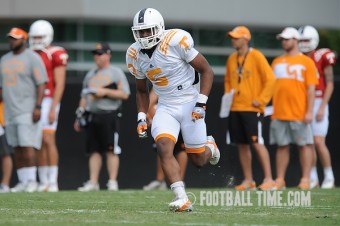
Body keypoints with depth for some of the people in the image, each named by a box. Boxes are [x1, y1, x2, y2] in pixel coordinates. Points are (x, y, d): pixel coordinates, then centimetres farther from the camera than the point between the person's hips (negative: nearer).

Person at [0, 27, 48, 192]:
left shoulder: (32, 58, -5)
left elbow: (41, 84, -9)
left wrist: (38, 107, -17)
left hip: (27, 110, -7)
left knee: (27, 146, -13)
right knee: (17, 148, 5)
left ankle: (32, 180, -9)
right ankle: (22, 182, 8)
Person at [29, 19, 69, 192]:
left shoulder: (56, 55, -6)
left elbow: (59, 84, -10)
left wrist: (53, 108, -17)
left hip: (48, 101, -7)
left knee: (48, 140, -12)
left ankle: (53, 182, -10)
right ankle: (43, 182, 7)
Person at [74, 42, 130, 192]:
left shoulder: (116, 73, 1)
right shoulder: (90, 75, 19)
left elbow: (124, 94, -7)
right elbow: (84, 96, 22)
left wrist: (105, 91, -14)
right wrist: (80, 115, 14)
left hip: (109, 116, -6)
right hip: (92, 116, 6)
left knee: (111, 150, -6)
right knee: (94, 150, 4)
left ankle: (112, 182, -5)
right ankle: (93, 182, 5)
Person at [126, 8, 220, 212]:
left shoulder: (176, 41, -20)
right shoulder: (135, 55, -2)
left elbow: (207, 71, -12)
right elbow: (142, 90, 16)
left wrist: (201, 104, -18)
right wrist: (142, 118, 4)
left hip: (189, 103, -4)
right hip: (166, 108, 4)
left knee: (198, 160, 3)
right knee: (164, 149, -22)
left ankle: (209, 145, 40)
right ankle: (182, 199, -23)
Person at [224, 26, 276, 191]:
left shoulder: (256, 56, -7)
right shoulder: (232, 59, 13)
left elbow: (270, 79, -10)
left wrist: (261, 100, -13)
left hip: (252, 109, -6)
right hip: (235, 109, 6)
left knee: (257, 143, -11)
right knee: (242, 145, 6)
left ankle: (268, 179, -8)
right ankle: (248, 180, 11)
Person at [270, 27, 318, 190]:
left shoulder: (306, 62, 1)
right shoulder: (277, 62, 15)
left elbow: (311, 88, -4)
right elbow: (271, 85, 17)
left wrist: (309, 111, -11)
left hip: (299, 114, -4)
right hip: (279, 113, 4)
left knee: (304, 145, -1)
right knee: (282, 146, 5)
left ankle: (305, 179, 2)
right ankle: (280, 180, 7)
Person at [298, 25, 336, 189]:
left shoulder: (322, 57, -4)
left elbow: (330, 84, -5)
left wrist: (322, 107, -11)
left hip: (318, 103, -5)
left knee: (319, 142, -10)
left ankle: (329, 177, 2)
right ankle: (313, 178, 10)